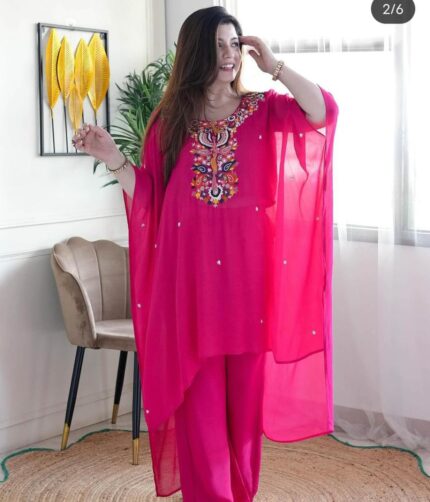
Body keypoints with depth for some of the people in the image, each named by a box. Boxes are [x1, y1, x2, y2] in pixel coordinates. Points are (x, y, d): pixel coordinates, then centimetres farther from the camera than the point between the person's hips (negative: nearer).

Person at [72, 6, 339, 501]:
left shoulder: (263, 110, 6)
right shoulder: (170, 120, 7)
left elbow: (324, 110, -11)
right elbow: (150, 200, 6)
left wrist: (274, 65, -8)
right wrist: (114, 159, -7)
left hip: (248, 270, 0)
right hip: (192, 275, 0)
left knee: (245, 390, 8)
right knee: (199, 396, 2)